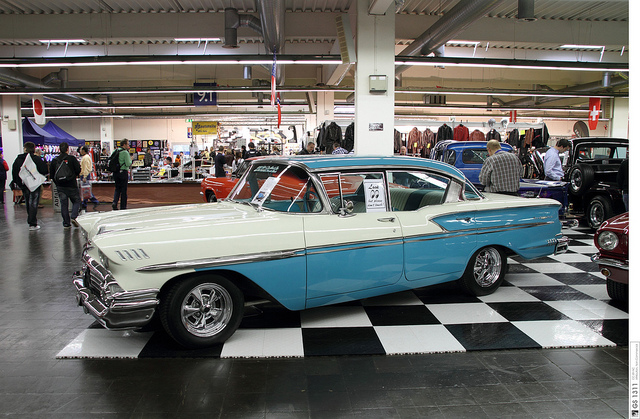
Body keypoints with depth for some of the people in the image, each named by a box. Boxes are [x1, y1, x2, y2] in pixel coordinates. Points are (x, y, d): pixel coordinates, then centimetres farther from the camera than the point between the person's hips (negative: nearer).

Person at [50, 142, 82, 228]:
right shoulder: (72, 159, -9)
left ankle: (66, 223, 8)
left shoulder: (54, 160, 2)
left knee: (63, 204, 8)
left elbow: (51, 175, 5)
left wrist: (56, 182, 18)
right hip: (71, 185, -3)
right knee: (76, 201, 11)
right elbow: (78, 170, -10)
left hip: (60, 186, 3)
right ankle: (73, 217, -9)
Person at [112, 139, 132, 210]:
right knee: (123, 190, 3)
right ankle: (123, 207, 8)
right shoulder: (125, 152, -13)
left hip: (116, 172, 6)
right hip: (123, 172, -6)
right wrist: (130, 159, 1)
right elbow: (128, 164, -15)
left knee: (117, 189, 16)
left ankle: (114, 202, -5)